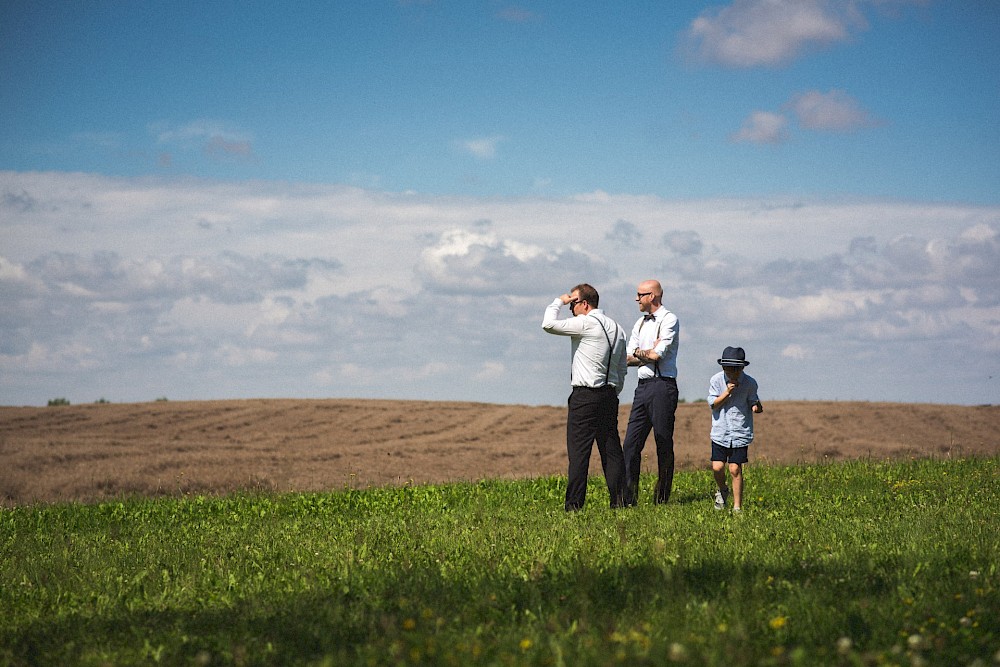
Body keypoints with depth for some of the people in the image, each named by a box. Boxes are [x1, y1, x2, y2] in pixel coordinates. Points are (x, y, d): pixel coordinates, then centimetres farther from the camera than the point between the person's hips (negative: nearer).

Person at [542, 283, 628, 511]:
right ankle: (619, 499, 6)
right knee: (611, 449, 8)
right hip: (609, 394, 8)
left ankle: (574, 504, -10)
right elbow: (622, 370, 18)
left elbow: (549, 324, -14)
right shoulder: (617, 329, 16)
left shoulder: (586, 323, -10)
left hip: (585, 396, -8)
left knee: (579, 450, -7)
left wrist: (559, 302, 1)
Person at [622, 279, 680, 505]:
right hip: (643, 385, 7)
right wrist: (649, 354, -4)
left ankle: (662, 499, 3)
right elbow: (628, 358, 14)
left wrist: (639, 353, 4)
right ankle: (628, 498, 0)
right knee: (632, 442, 0)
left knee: (663, 443, -2)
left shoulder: (669, 320, -3)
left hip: (663, 386, -7)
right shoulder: (640, 323, 19)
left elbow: (658, 354, -13)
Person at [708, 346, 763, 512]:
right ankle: (722, 491, 26)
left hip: (741, 433, -1)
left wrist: (757, 407, -17)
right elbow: (713, 404, -5)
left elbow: (753, 402, 6)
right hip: (720, 432, 1)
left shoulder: (749, 383, -5)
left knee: (735, 469, -6)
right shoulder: (716, 380, -4)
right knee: (717, 467, -6)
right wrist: (727, 392, -19)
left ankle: (737, 506, 4)